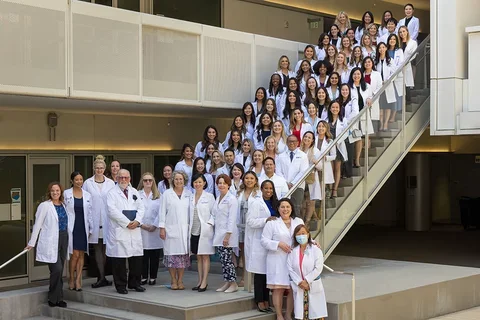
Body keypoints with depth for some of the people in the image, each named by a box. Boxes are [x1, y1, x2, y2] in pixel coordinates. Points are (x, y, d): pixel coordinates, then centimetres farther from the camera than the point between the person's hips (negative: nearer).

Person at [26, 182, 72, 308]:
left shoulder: (63, 205, 12)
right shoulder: (44, 206, -4)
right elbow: (37, 225, -2)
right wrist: (31, 243, -1)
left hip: (63, 240, 6)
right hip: (50, 242, -6)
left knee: (60, 270, 8)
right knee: (57, 269, -12)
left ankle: (57, 298, 16)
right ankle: (54, 299, 1)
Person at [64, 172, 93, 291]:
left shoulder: (87, 195, 9)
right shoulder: (66, 194, 1)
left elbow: (90, 213, 12)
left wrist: (91, 228, 8)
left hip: (83, 227, 3)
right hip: (71, 227, -3)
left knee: (81, 254, 3)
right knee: (75, 254, -9)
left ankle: (78, 279, 8)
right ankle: (71, 279, 7)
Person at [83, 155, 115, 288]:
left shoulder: (110, 183, 6)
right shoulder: (88, 183, 4)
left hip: (106, 220, 1)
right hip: (93, 220, -1)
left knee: (104, 248, 5)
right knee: (98, 248, -1)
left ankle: (101, 277, 15)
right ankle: (102, 278, -2)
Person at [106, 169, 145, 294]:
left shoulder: (134, 192, 18)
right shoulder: (112, 193, 1)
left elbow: (141, 208, 12)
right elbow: (112, 211, -11)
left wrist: (137, 221, -7)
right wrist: (127, 223, -14)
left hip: (135, 230, 5)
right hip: (118, 231, -5)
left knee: (137, 257, 6)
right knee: (119, 259, -3)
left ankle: (134, 283, 18)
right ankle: (120, 285, 6)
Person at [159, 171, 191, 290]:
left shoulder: (188, 194, 9)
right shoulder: (167, 194, 4)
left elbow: (192, 211, 11)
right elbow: (162, 211, 3)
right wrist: (162, 228, -3)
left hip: (184, 229, 2)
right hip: (171, 229, -2)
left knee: (183, 254, 2)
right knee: (172, 254, -2)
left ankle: (180, 280, 10)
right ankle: (173, 280, 7)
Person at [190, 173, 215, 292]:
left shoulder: (209, 196, -3)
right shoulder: (191, 197, 10)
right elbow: (189, 214, 13)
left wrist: (209, 223, -15)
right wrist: (189, 227, 6)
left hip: (205, 231, -5)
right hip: (194, 231, 5)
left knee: (205, 256, -2)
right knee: (198, 257, 10)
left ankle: (204, 282, -1)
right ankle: (200, 281, 16)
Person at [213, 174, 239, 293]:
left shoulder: (231, 199, -8)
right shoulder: (218, 199, 15)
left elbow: (232, 219, -14)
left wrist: (228, 235, -18)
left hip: (227, 233, -7)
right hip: (219, 233, 7)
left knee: (226, 259, -7)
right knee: (223, 260, 8)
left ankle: (233, 284, 1)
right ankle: (226, 282, 15)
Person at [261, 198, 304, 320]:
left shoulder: (299, 222, 12)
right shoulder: (272, 223, 0)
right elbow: (264, 240, -3)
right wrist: (279, 244, -14)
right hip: (277, 261, -3)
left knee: (293, 289, 3)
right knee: (278, 289, -1)